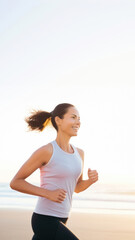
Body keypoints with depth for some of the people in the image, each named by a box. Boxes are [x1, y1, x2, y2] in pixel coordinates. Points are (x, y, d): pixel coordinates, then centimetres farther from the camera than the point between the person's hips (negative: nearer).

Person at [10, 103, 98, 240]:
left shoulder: (79, 153, 8)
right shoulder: (46, 151, -12)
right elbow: (15, 182, -8)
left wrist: (91, 180, -1)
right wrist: (48, 193, -19)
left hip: (61, 219, 8)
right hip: (45, 220, -8)